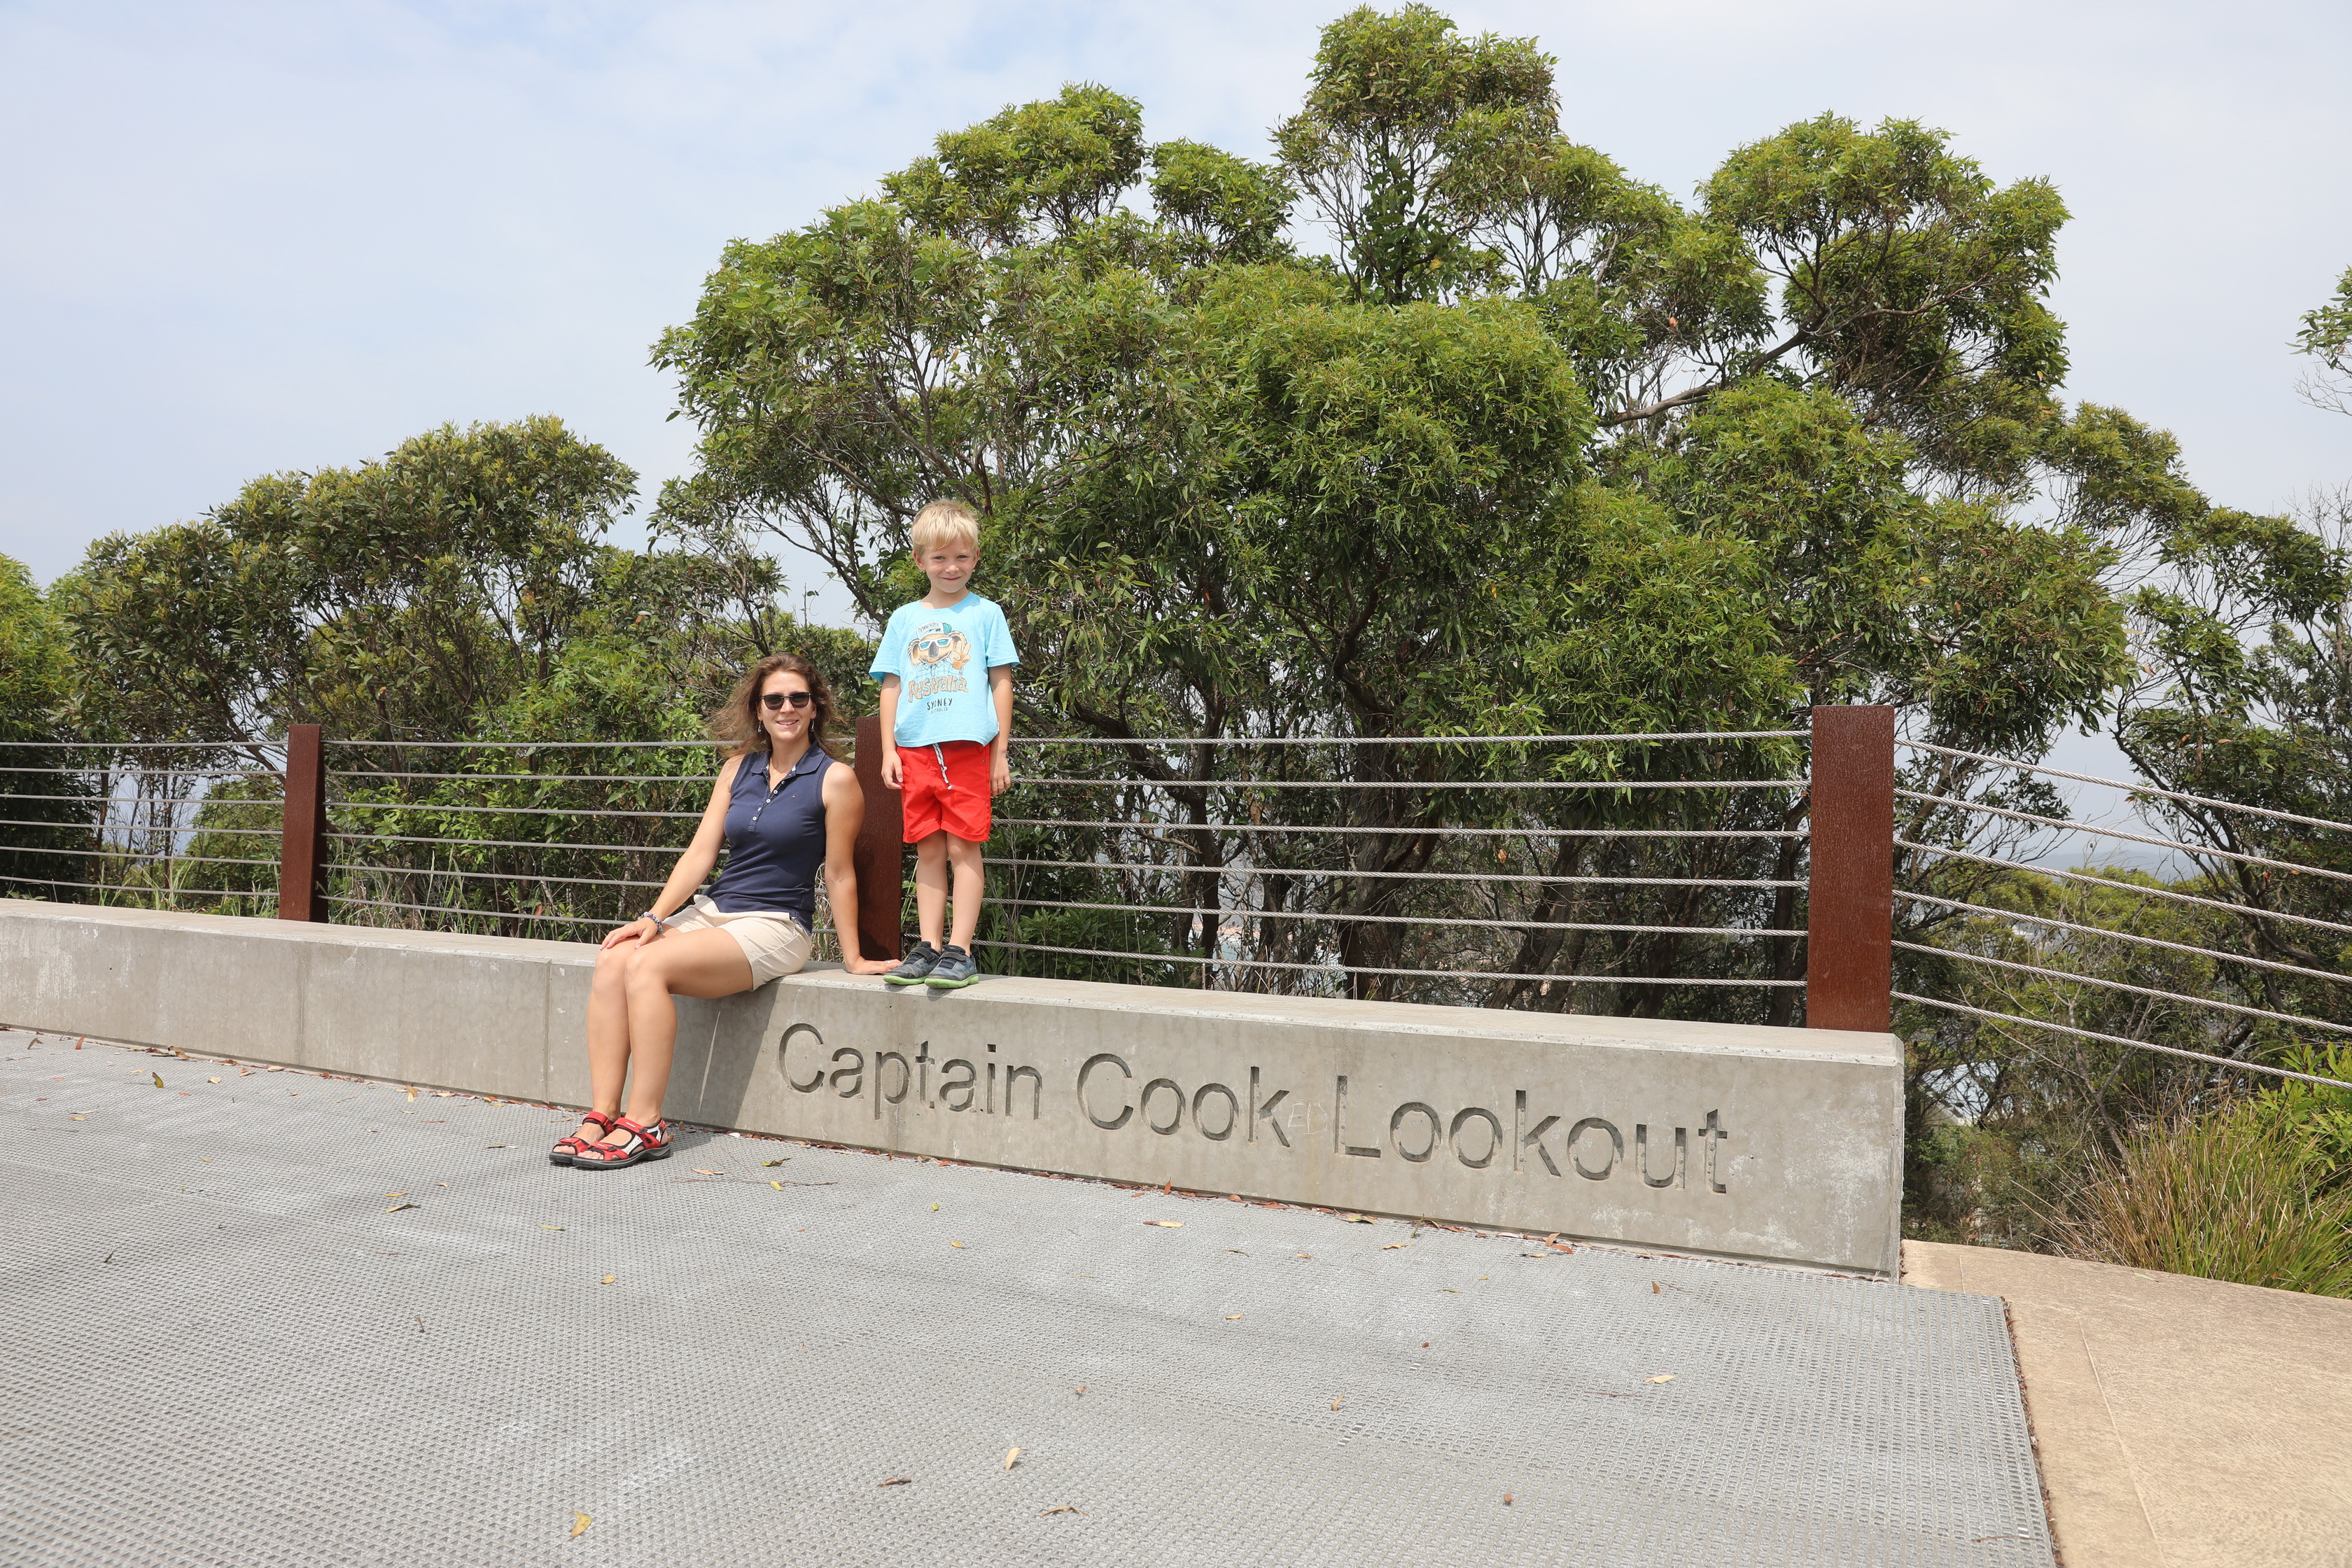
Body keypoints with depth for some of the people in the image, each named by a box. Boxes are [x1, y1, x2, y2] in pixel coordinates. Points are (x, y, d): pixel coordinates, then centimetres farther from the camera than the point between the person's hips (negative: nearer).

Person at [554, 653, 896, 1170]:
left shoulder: (834, 779, -5)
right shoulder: (738, 768, 12)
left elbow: (839, 875, -4)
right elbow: (701, 851, 8)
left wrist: (853, 959, 0)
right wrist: (655, 917, -3)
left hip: (775, 927, -6)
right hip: (712, 910, 6)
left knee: (648, 966, -26)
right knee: (612, 960, -19)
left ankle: (645, 1124, -21)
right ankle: (602, 1114, -19)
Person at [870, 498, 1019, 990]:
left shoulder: (985, 614, 6)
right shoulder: (904, 619, 13)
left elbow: (1002, 683, 4)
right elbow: (891, 687, 14)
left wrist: (1000, 754, 0)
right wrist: (889, 752, 7)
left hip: (967, 747, -3)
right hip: (915, 749, 3)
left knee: (963, 848, -4)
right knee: (928, 851, 6)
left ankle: (960, 952, -2)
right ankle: (928, 949, 11)